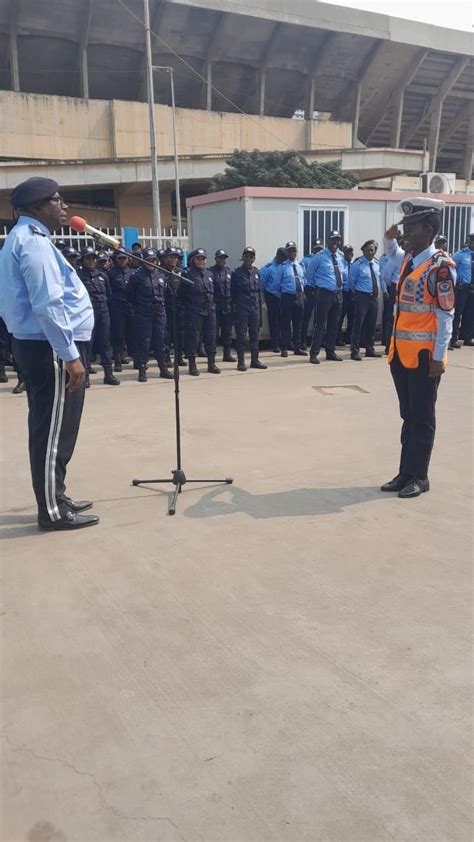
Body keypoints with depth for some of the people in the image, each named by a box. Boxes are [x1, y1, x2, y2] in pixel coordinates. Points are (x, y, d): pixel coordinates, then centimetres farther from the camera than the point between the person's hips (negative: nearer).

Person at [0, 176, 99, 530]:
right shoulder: (33, 240, -14)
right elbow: (48, 305, -23)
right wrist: (70, 355, -22)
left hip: (39, 345, 11)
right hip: (50, 348, -11)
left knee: (50, 429, 16)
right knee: (54, 431, -4)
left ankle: (56, 498, 26)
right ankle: (53, 511, 5)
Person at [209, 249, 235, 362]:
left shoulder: (229, 272, 13)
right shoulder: (211, 272, -3)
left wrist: (232, 303, 9)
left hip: (227, 307, 5)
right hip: (215, 307, -5)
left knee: (227, 332, 8)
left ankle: (227, 354, 16)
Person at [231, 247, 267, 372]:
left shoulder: (256, 272, 11)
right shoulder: (237, 272, -2)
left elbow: (259, 291, 15)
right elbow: (232, 291, -1)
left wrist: (259, 306, 12)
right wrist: (236, 305, -3)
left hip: (255, 309, 5)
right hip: (241, 309, -4)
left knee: (255, 335, 9)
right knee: (241, 335, -2)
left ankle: (254, 360, 17)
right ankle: (241, 362, 3)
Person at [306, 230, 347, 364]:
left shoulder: (341, 257, 9)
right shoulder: (320, 257, -7)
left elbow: (344, 274, 24)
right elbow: (309, 275, 3)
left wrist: (340, 286, 15)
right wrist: (317, 287, 7)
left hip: (338, 294, 6)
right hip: (324, 294, -6)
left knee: (334, 324, 11)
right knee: (320, 324, -8)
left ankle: (331, 352, 21)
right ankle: (314, 354, -3)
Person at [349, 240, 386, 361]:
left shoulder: (377, 263, 6)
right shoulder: (358, 264, -9)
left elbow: (381, 278, 21)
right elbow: (352, 281, 0)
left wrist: (384, 291, 23)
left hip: (374, 296, 6)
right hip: (362, 297, -6)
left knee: (372, 324, 12)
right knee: (358, 324, -9)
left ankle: (370, 349, 23)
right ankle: (355, 351, -4)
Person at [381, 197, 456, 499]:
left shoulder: (440, 265, -14)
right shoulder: (408, 259, 9)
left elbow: (446, 315, -14)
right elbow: (392, 254, 35)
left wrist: (438, 357, -15)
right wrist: (390, 238, 14)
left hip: (424, 356, -8)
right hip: (401, 352, 8)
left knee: (422, 418, 3)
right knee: (408, 416, 14)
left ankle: (419, 477, 15)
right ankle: (406, 472, 23)